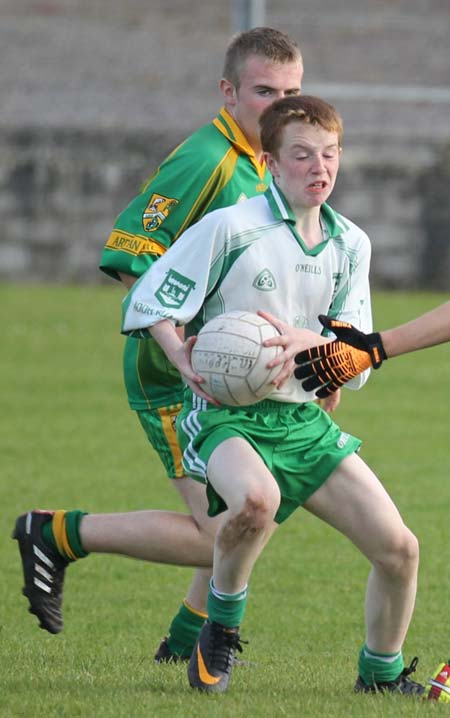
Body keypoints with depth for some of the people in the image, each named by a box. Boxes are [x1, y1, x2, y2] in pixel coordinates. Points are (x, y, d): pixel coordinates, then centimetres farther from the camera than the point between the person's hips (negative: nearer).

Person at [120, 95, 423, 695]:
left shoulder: (350, 245, 8)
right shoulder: (229, 228, -9)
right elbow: (147, 304, -5)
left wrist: (300, 342, -14)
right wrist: (188, 366, -21)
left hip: (303, 420, 6)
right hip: (224, 415, -6)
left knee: (398, 548, -6)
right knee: (256, 498, -40)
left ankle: (381, 673, 21)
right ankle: (220, 629, -12)